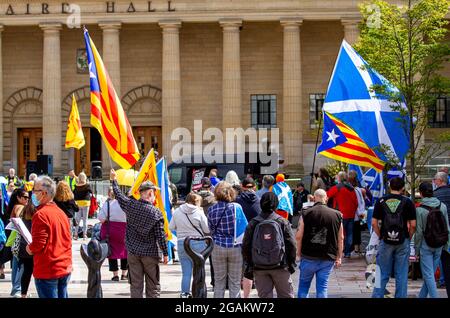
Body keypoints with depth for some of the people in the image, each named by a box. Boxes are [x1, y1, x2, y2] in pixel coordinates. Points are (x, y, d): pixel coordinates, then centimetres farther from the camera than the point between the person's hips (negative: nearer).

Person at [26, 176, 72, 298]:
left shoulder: (41, 215, -16)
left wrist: (30, 248, 0)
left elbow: (38, 243, -19)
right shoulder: (61, 212, 11)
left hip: (47, 271, -8)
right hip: (65, 269, 8)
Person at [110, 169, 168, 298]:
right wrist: (165, 253, -1)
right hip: (150, 254, -3)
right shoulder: (156, 213, -13)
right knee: (153, 286, 5)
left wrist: (114, 180, 32)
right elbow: (160, 235, -12)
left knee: (136, 285, 7)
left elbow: (119, 195, 15)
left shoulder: (130, 205, -4)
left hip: (133, 252, 3)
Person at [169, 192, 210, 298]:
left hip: (181, 243, 3)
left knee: (186, 273, 8)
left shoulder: (177, 212, -1)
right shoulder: (199, 213, -10)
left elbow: (171, 227, 6)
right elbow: (207, 230, -6)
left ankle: (185, 294, 7)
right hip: (197, 243, -3)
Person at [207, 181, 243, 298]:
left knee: (219, 282, 12)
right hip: (235, 247, -2)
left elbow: (211, 229, 5)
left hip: (218, 247, 2)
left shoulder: (211, 209, -2)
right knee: (235, 283, 6)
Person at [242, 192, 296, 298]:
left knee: (264, 295, 5)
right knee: (285, 295, 9)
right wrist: (291, 263, 7)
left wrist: (249, 265, 8)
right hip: (279, 266, -1)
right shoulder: (283, 222, -4)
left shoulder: (253, 223, -1)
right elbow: (291, 244, -4)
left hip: (259, 268, 1)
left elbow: (245, 246, 0)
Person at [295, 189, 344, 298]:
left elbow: (299, 237, -5)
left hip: (309, 257, -1)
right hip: (328, 259, 1)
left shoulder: (306, 214, -4)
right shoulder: (336, 215, 2)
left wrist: (299, 253, 7)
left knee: (304, 285, 13)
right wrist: (339, 257, 12)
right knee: (322, 287, 5)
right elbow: (340, 238, 5)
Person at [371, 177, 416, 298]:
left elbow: (374, 223, -1)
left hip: (385, 241, 1)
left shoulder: (381, 201, 1)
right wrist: (408, 238, 9)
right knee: (401, 275, 7)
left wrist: (381, 236, 9)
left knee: (383, 274, 8)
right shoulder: (407, 202, -3)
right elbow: (413, 225, -4)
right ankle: (401, 296, 10)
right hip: (403, 242, -1)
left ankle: (377, 295, 8)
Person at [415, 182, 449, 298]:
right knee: (430, 274, 15)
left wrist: (417, 249, 0)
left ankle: (434, 296, -8)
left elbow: (419, 231, -10)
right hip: (439, 245, 5)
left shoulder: (420, 209, -12)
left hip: (426, 245, -5)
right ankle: (422, 296, 28)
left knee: (428, 275, 0)